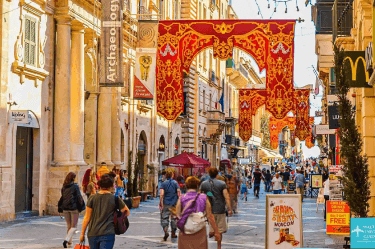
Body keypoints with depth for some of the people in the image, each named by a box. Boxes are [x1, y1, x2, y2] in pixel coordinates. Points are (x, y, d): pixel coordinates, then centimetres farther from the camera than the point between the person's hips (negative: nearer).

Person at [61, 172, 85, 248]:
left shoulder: (63, 187, 7)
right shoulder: (75, 186, -8)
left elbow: (62, 197, 13)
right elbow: (79, 197, -9)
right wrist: (80, 207, 0)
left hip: (65, 208, 5)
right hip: (74, 208, -5)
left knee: (69, 226, 17)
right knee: (74, 227, 0)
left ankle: (69, 243, 19)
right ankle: (66, 240, -21)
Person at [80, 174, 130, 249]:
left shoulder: (92, 198, 1)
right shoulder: (115, 199, -1)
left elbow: (87, 217, 1)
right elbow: (127, 213, 11)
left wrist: (82, 234, 8)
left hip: (92, 234, 2)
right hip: (107, 234, -2)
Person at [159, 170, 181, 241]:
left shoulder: (163, 184, -1)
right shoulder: (175, 183, 1)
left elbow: (161, 194, -10)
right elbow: (179, 193, -3)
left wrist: (161, 204, -7)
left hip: (166, 204, -1)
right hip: (174, 203, 1)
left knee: (164, 218, 1)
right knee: (174, 218, 12)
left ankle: (166, 231, -20)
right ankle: (173, 233, 18)